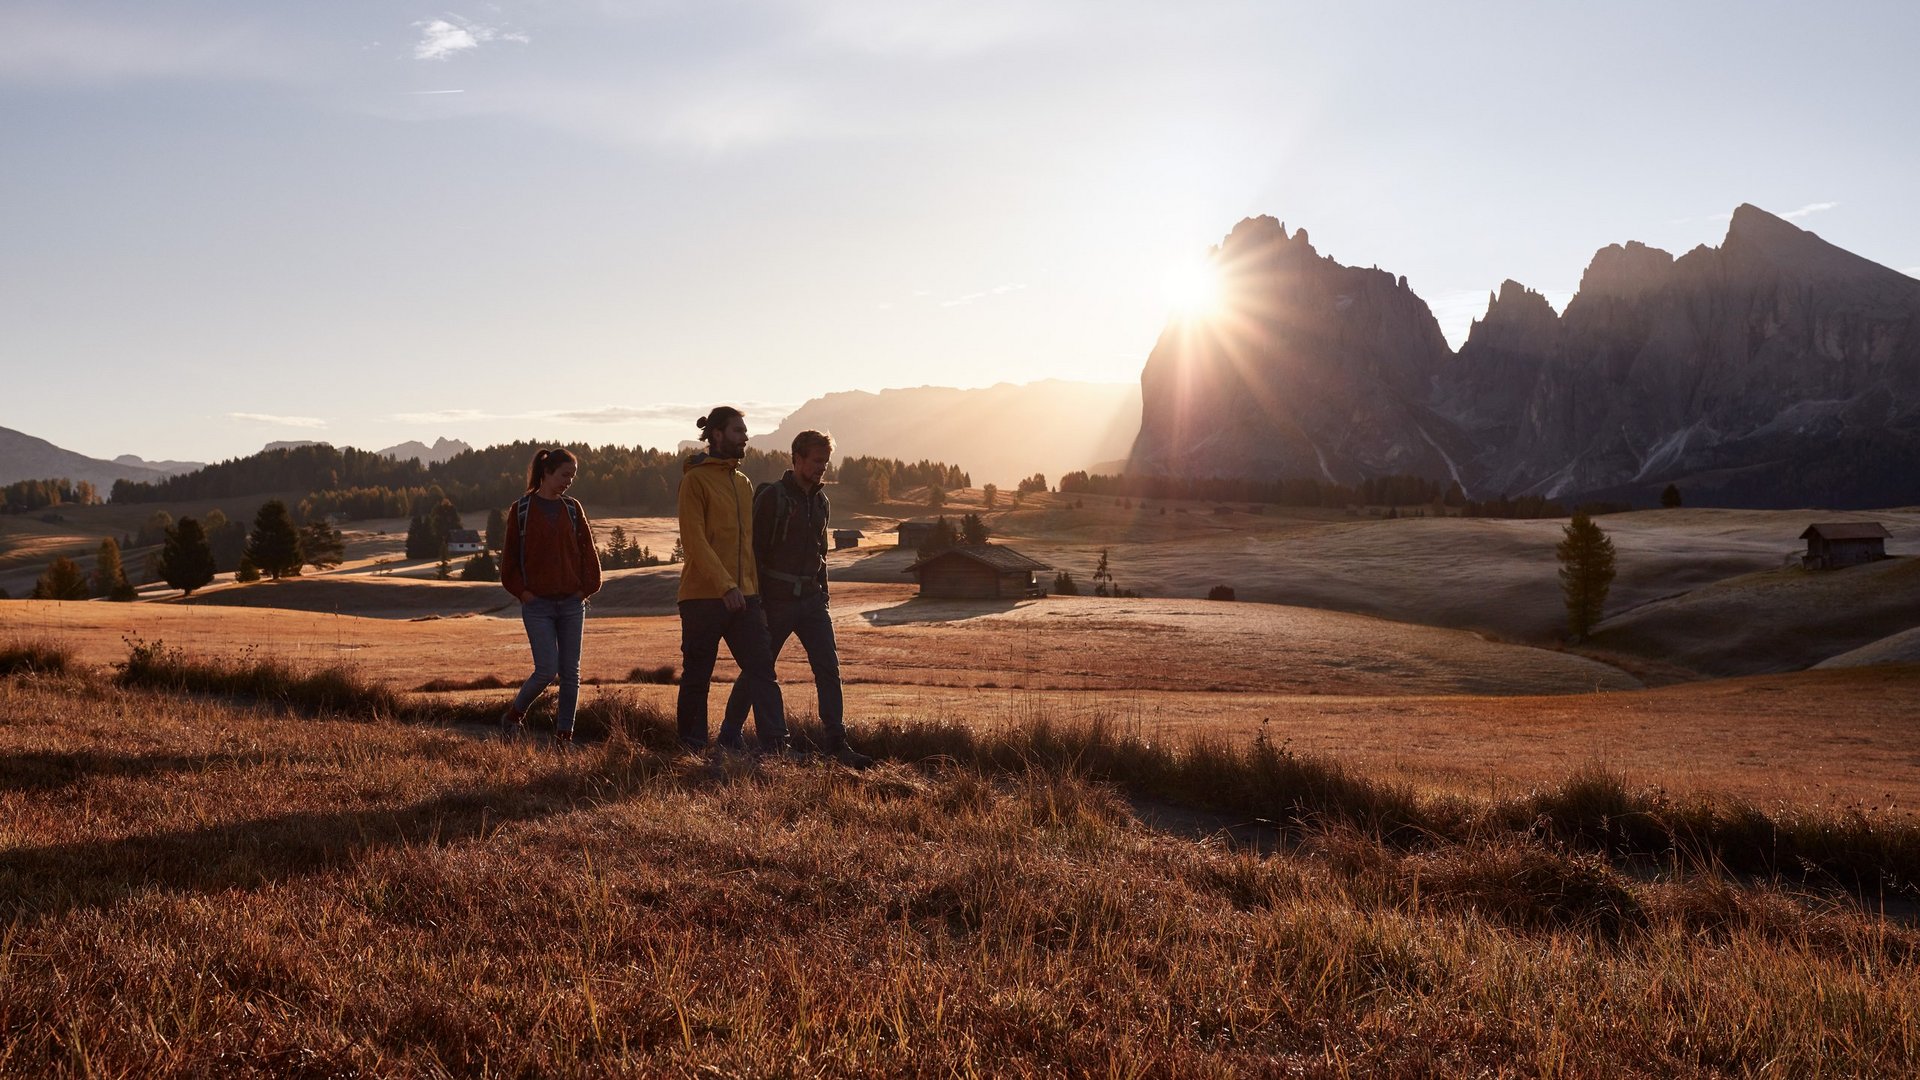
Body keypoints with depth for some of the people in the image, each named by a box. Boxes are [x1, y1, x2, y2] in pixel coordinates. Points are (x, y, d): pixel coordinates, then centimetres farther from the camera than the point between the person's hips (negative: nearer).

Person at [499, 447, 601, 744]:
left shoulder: (573, 508, 8)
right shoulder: (522, 508, -1)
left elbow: (587, 549, 11)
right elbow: (509, 555, 2)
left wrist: (588, 586, 1)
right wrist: (521, 591, -5)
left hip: (572, 603, 4)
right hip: (538, 605, -3)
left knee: (570, 672, 2)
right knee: (547, 669, -10)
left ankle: (564, 734, 11)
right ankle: (514, 715, 15)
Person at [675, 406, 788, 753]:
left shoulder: (743, 482, 16)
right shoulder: (695, 480, -6)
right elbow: (694, 539, -14)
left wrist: (754, 587, 14)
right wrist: (725, 585, -22)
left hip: (743, 596, 6)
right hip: (703, 595, -6)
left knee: (762, 669, -3)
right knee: (697, 677, 3)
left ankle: (775, 744, -5)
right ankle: (691, 746, 15)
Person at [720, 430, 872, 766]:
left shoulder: (820, 499, 11)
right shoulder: (771, 497, -10)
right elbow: (753, 552, -11)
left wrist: (823, 595, 15)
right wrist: (756, 603, -14)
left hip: (811, 600, 6)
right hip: (776, 600, -6)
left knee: (829, 669, -4)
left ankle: (837, 742, -3)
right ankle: (728, 736, 20)